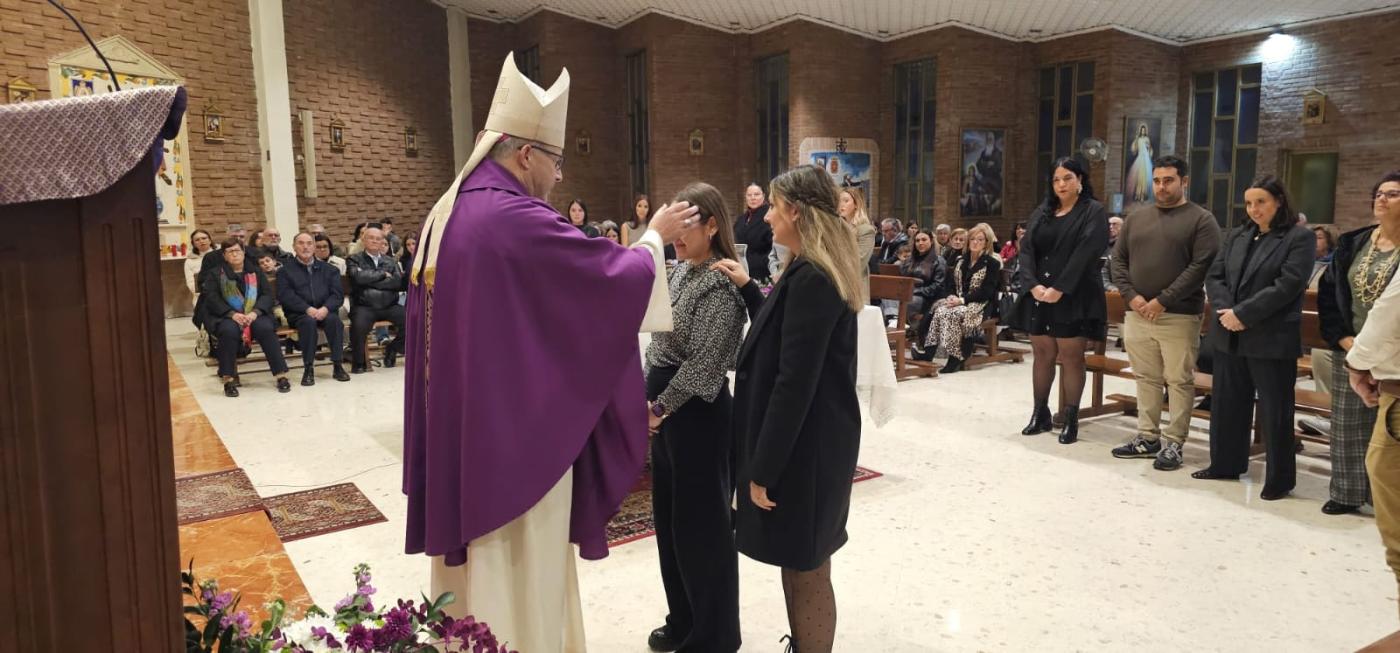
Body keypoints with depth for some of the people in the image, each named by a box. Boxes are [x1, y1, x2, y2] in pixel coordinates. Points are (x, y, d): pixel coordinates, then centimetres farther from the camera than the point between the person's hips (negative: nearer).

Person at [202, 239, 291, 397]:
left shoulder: (256, 272, 16)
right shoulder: (214, 274, 12)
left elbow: (267, 295, 5)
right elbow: (211, 299, -2)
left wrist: (255, 312, -16)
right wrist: (232, 314, -19)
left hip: (254, 314, 1)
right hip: (225, 317, -1)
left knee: (265, 328, -32)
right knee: (229, 330, -36)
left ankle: (281, 375, -29)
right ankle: (228, 379, -30)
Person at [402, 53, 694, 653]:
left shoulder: (445, 214, 7)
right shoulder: (519, 219, -22)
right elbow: (617, 275, -16)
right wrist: (655, 237, 2)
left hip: (460, 421, 9)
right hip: (518, 425, -9)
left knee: (475, 554, 20)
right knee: (521, 566, 6)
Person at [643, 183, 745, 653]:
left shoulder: (720, 284, -17)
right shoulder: (681, 271, 10)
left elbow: (702, 363, -20)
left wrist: (659, 407, -13)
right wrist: (645, 394, 8)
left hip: (698, 411, -9)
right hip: (669, 406, 9)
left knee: (702, 521, 3)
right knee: (670, 516, 17)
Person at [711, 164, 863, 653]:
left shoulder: (810, 279, -20)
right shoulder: (819, 273, 10)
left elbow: (794, 383, -23)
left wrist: (763, 469, -19)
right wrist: (748, 288, 13)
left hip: (804, 443, -10)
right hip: (812, 437, 10)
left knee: (807, 571, 4)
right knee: (800, 564, 19)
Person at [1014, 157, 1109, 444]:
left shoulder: (1094, 212, -1)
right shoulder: (1042, 212, 14)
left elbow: (1085, 253, -13)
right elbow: (1026, 249, 3)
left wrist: (1059, 289, -20)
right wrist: (1033, 285, -13)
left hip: (1074, 298, -5)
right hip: (1039, 296, 5)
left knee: (1070, 357, -1)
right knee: (1042, 354, 9)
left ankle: (1071, 419, 6)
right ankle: (1040, 414, 18)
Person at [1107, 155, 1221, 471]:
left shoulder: (1202, 220, -2)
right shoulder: (1136, 217, 13)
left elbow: (1201, 266, -11)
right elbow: (1118, 259, 11)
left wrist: (1163, 301, -15)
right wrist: (1131, 295, -4)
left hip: (1179, 316, -4)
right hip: (1137, 314, 5)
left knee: (1179, 381, 0)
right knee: (1146, 379, 11)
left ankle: (1173, 443, 7)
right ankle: (1147, 437, 20)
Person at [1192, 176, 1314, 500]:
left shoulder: (1299, 238, -5)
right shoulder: (1236, 236, 13)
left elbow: (1287, 286, -15)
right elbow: (1214, 276, 8)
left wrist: (1242, 314, -18)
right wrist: (1224, 310, -10)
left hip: (1272, 341, -6)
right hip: (1228, 337, 6)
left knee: (1274, 412, 2)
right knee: (1226, 404, 14)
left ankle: (1279, 479, 13)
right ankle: (1225, 464, 29)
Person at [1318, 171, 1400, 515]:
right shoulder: (1352, 243, 8)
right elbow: (1328, 291, 8)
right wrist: (1343, 338, -2)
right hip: (1350, 351, 5)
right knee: (1348, 426, 10)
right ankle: (1346, 494, 21)